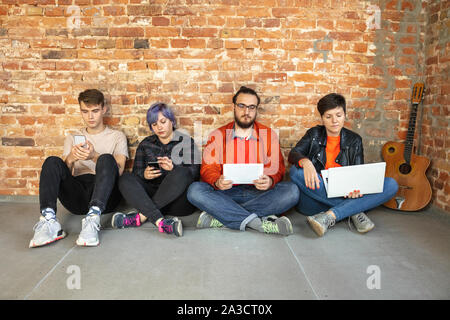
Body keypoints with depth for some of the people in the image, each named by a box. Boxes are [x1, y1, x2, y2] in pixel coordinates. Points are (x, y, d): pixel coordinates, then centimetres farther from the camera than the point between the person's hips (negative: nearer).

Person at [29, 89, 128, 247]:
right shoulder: (72, 137, 25)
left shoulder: (117, 136, 16)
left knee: (106, 159, -30)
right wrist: (70, 159, -13)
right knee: (52, 162, -20)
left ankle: (93, 219, -48)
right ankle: (48, 221, -39)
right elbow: (64, 172, 11)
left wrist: (95, 157, -21)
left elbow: (118, 170, -1)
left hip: (105, 195, -2)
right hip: (77, 196, 3)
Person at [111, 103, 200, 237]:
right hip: (151, 196, 3)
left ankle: (141, 216, -30)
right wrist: (144, 174, -14)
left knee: (180, 173, -32)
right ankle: (160, 222, -39)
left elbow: (194, 173, -4)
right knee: (125, 178, -20)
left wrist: (173, 168, -24)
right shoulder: (145, 144, 18)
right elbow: (136, 173, 10)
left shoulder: (186, 141, 8)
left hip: (179, 202, -3)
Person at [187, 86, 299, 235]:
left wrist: (270, 181, -20)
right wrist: (217, 182, -23)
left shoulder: (269, 135, 11)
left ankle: (218, 218, -28)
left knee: (291, 191, -27)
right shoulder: (218, 135, 10)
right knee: (195, 191, -27)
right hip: (226, 193, -1)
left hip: (259, 193, 1)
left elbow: (277, 168, 5)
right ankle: (259, 222, -32)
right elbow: (208, 168, 2)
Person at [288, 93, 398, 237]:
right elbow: (293, 154, -7)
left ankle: (330, 216, -32)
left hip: (346, 195, 1)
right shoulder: (314, 135, 10)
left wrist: (356, 187, -21)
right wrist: (305, 162, -32)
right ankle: (353, 210, -26)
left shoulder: (354, 140, 12)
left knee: (391, 184, -18)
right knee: (295, 171, -30)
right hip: (317, 196, -1)